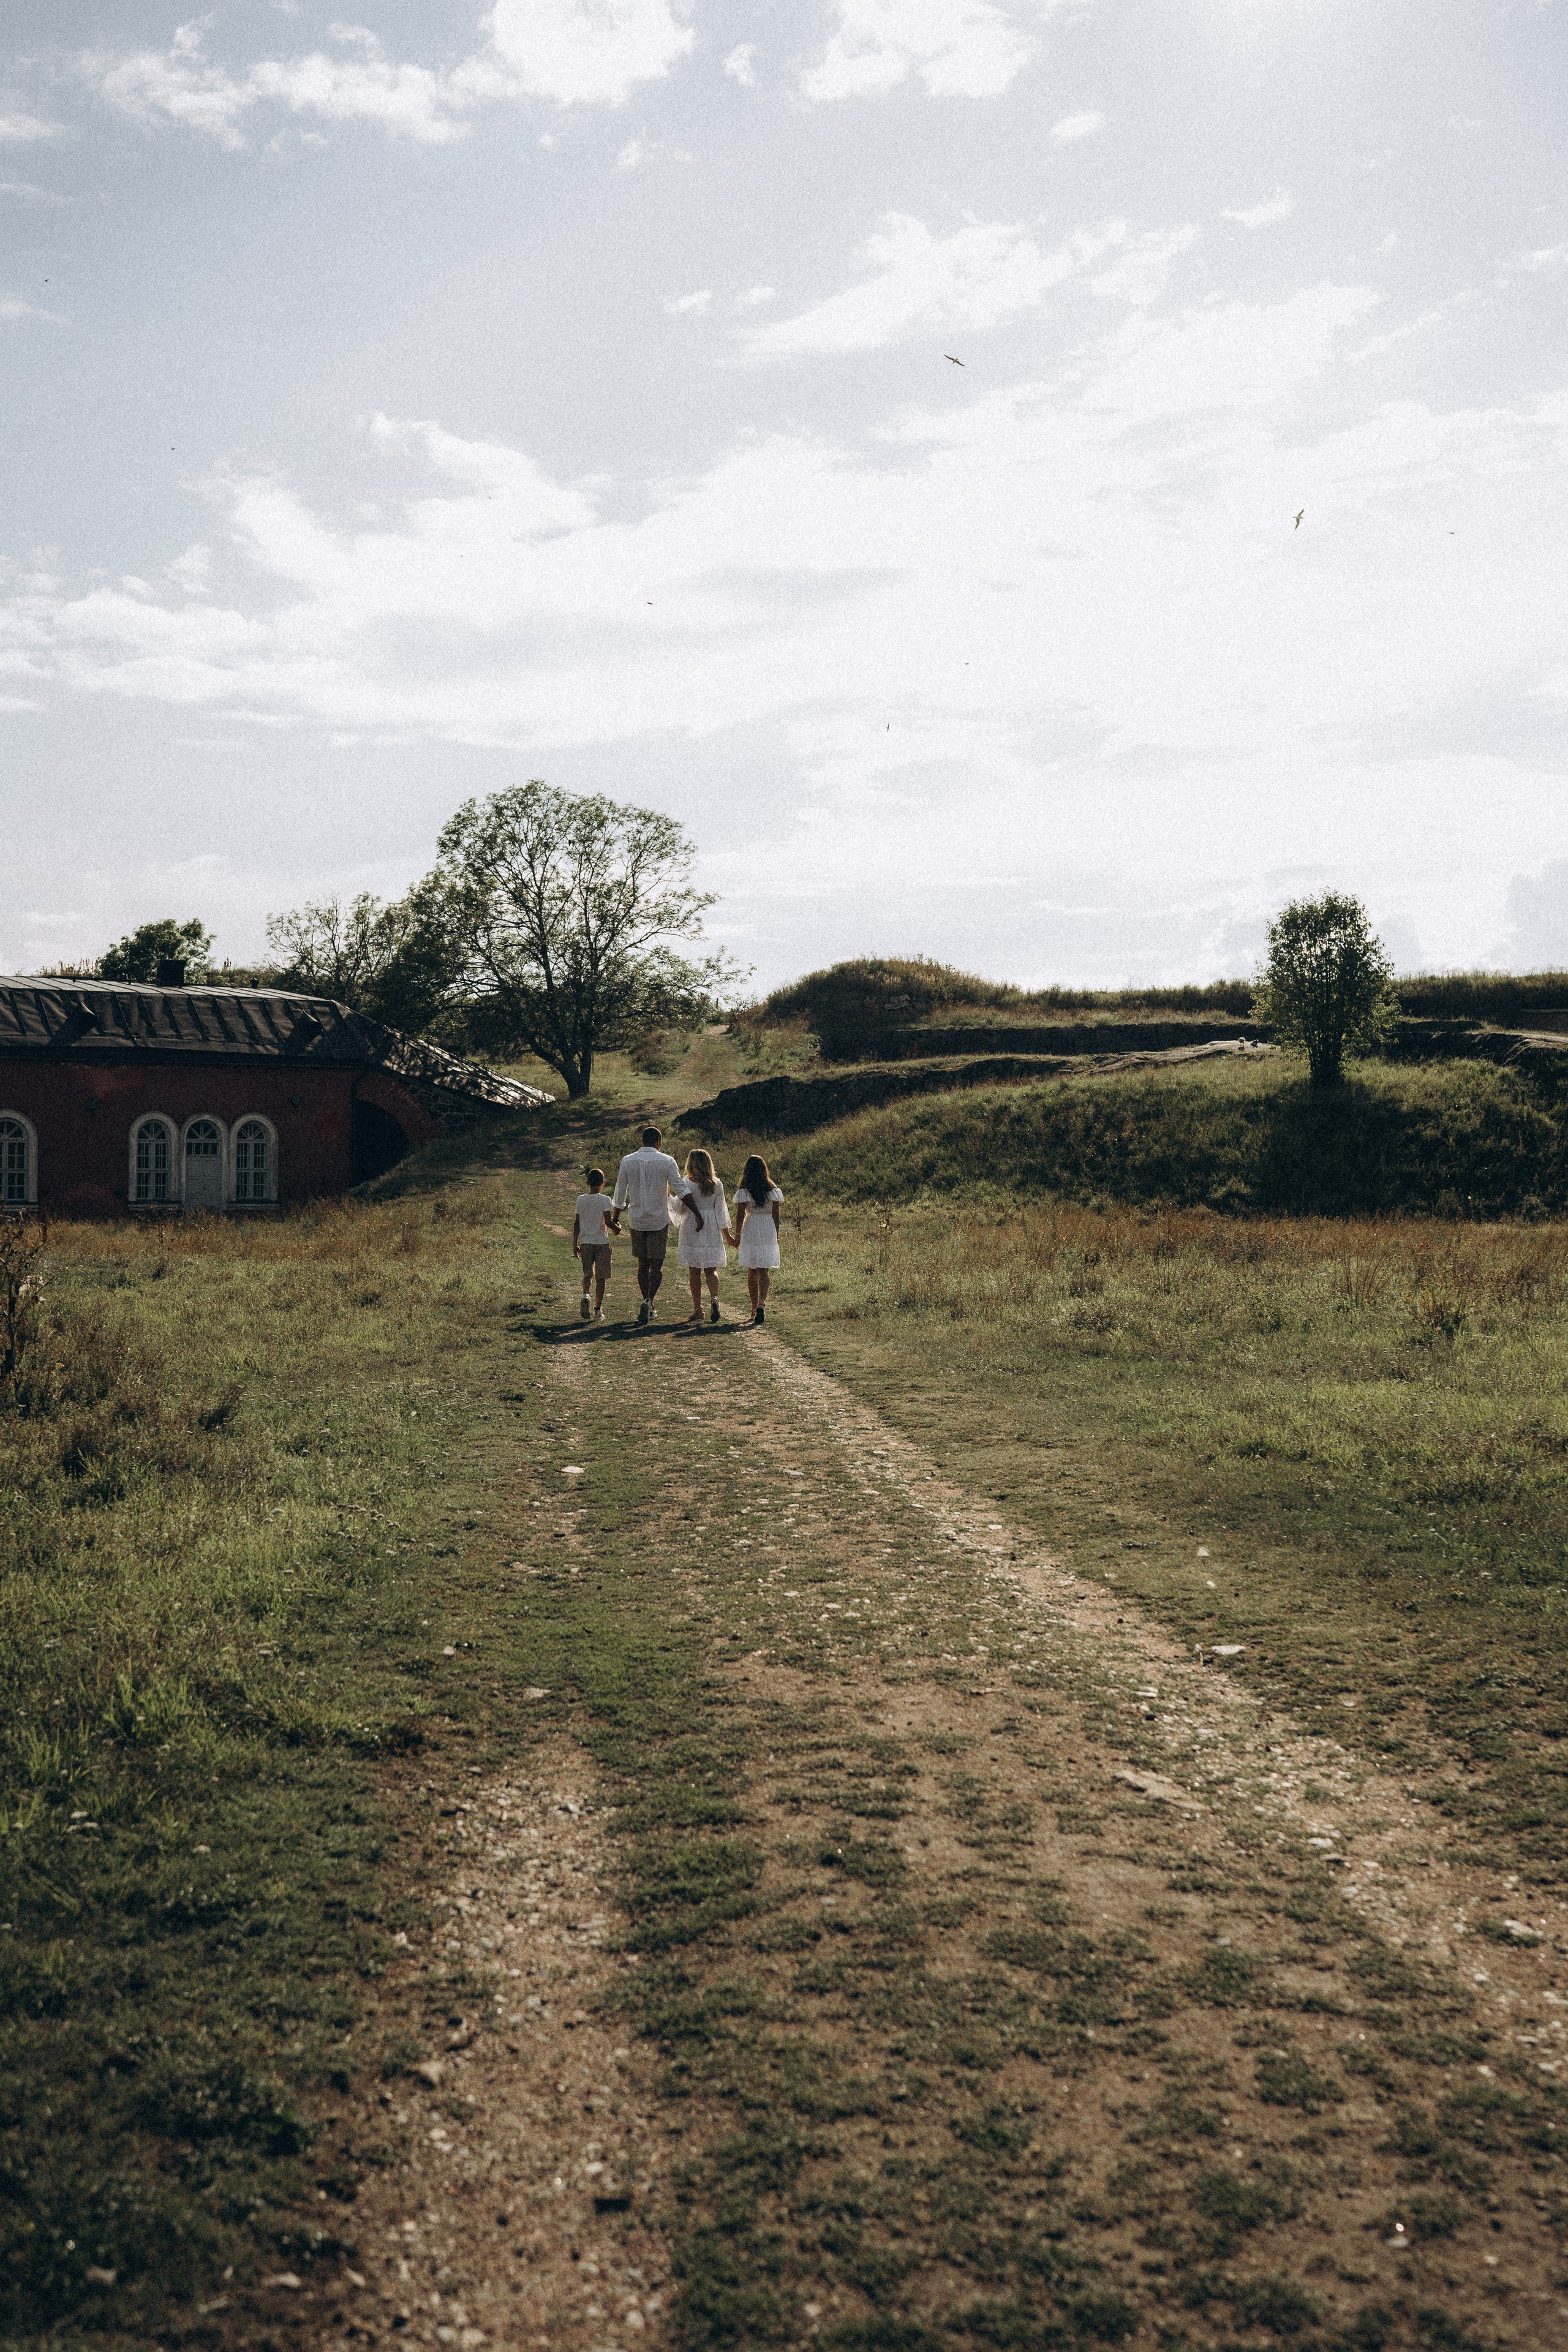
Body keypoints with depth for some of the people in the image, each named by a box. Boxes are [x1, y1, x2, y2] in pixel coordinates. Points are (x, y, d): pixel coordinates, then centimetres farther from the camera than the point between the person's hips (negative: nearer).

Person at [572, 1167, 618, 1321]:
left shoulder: (581, 1199, 2)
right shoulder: (604, 1200, -8)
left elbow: (577, 1223, 5)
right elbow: (608, 1222, -18)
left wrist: (575, 1244, 12)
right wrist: (617, 1228, 4)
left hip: (585, 1242, 2)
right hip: (602, 1243, -2)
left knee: (588, 1273, 11)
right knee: (601, 1277, 6)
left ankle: (585, 1295, -19)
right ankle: (598, 1309, 8)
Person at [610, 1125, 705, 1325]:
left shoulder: (627, 1161, -1)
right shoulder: (667, 1161, -7)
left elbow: (620, 1195, 3)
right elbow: (682, 1190, -12)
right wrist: (697, 1213, -10)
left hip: (636, 1220, 2)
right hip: (659, 1220, -2)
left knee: (643, 1264, 14)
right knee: (656, 1265, 1)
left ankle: (649, 1307, 19)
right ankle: (649, 1301, -20)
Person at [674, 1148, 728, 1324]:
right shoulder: (717, 1185, 0)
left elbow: (681, 1210, -5)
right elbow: (721, 1211, 4)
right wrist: (727, 1234, 10)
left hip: (692, 1230, -2)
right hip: (712, 1231, 2)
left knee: (695, 1272, 6)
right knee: (711, 1270, 8)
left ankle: (697, 1309, 7)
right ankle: (714, 1298, -19)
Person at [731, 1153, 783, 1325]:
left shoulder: (743, 1192, -6)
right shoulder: (773, 1191, 1)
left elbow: (740, 1216, -6)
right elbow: (776, 1215, 4)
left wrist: (737, 1236, 3)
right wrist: (776, 1236, 12)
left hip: (750, 1231, -1)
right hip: (768, 1231, 1)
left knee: (752, 1271, 11)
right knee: (764, 1270, 2)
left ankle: (754, 1308, 16)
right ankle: (762, 1302, -21)